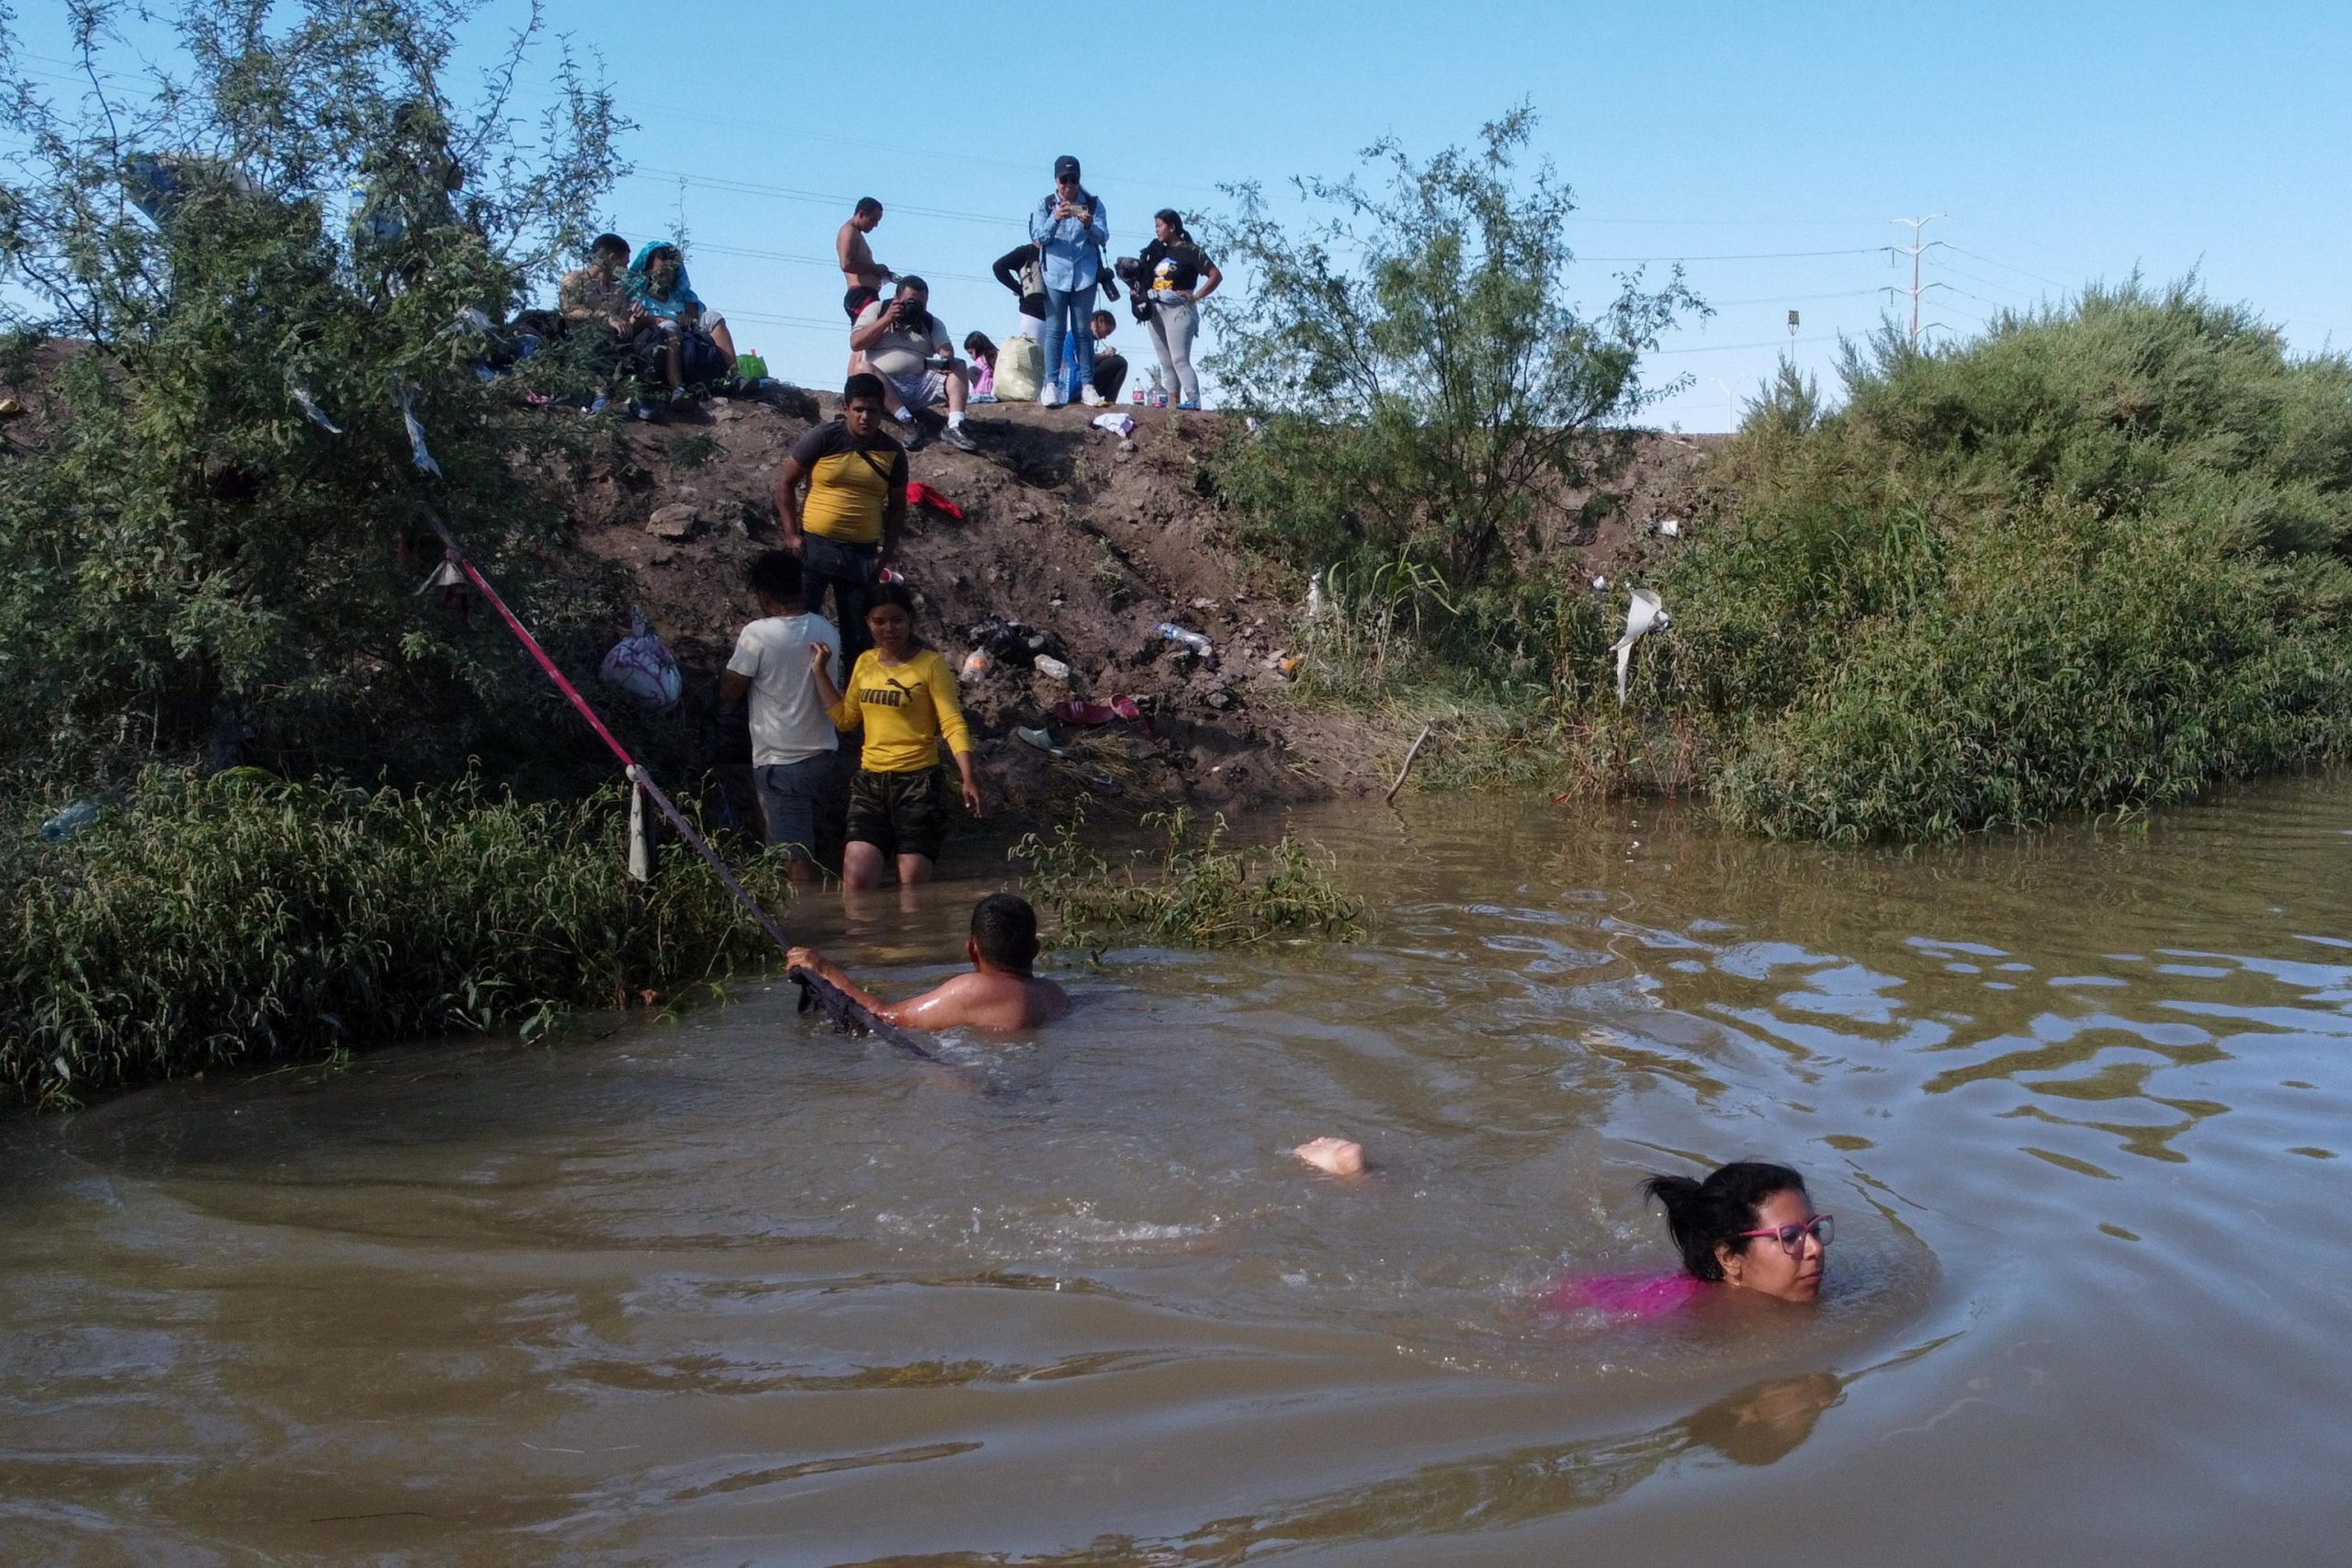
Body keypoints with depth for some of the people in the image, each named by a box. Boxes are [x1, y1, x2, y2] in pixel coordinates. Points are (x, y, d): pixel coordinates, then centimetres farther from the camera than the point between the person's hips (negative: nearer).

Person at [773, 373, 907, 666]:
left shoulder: (893, 453, 3)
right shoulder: (822, 439, -6)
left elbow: (897, 506, 11)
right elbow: (785, 482, -1)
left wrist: (886, 553, 3)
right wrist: (791, 535, -7)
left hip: (862, 554, 3)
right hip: (813, 547, -3)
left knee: (858, 634, 9)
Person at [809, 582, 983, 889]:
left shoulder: (931, 664, -7)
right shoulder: (865, 662, 9)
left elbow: (952, 723, -13)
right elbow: (845, 719, 14)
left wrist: (968, 778, -24)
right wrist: (819, 671, 9)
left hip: (917, 783, -5)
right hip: (870, 783, 5)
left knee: (913, 884, 0)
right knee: (856, 880, -3)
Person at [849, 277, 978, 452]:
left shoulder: (932, 323, 17)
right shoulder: (877, 310, 11)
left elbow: (945, 347, -1)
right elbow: (855, 344, -1)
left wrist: (947, 359, -26)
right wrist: (886, 320, -8)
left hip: (921, 384, 3)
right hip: (883, 387, -3)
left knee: (958, 366, -13)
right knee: (863, 368, -32)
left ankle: (954, 427, -33)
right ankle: (908, 424, -43)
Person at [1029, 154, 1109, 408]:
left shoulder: (1093, 203, 6)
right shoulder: (1045, 205, 6)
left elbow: (1103, 237, -1)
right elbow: (1038, 236, -3)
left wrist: (1089, 226, -22)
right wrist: (1055, 220, -20)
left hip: (1085, 276, 1)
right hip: (1055, 275, 0)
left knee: (1083, 331, 2)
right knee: (1055, 330, -5)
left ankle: (1087, 386, 2)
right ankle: (1051, 385, -8)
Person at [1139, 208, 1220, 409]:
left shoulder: (1190, 251, -5)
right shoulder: (1157, 250, 15)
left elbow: (1216, 275, -7)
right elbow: (1147, 277, 20)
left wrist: (1196, 296, -11)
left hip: (1178, 310, -7)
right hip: (1156, 310, 7)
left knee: (1180, 359, -17)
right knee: (1166, 362, 7)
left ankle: (1194, 400, -23)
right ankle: (1173, 401, 10)